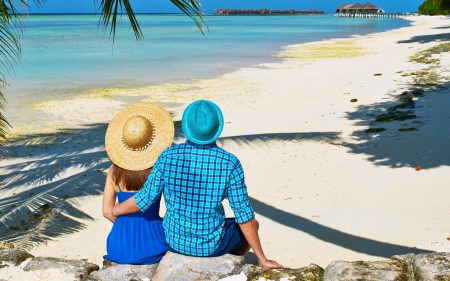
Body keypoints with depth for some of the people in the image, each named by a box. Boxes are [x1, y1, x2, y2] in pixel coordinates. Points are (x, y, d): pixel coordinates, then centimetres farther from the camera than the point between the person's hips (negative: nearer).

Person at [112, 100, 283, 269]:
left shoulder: (168, 157, -15)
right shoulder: (229, 163, -19)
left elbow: (144, 200, -9)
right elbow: (244, 216, -15)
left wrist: (115, 210, 11)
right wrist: (262, 259, -5)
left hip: (174, 242, 2)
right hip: (211, 246, -2)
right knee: (253, 223, 26)